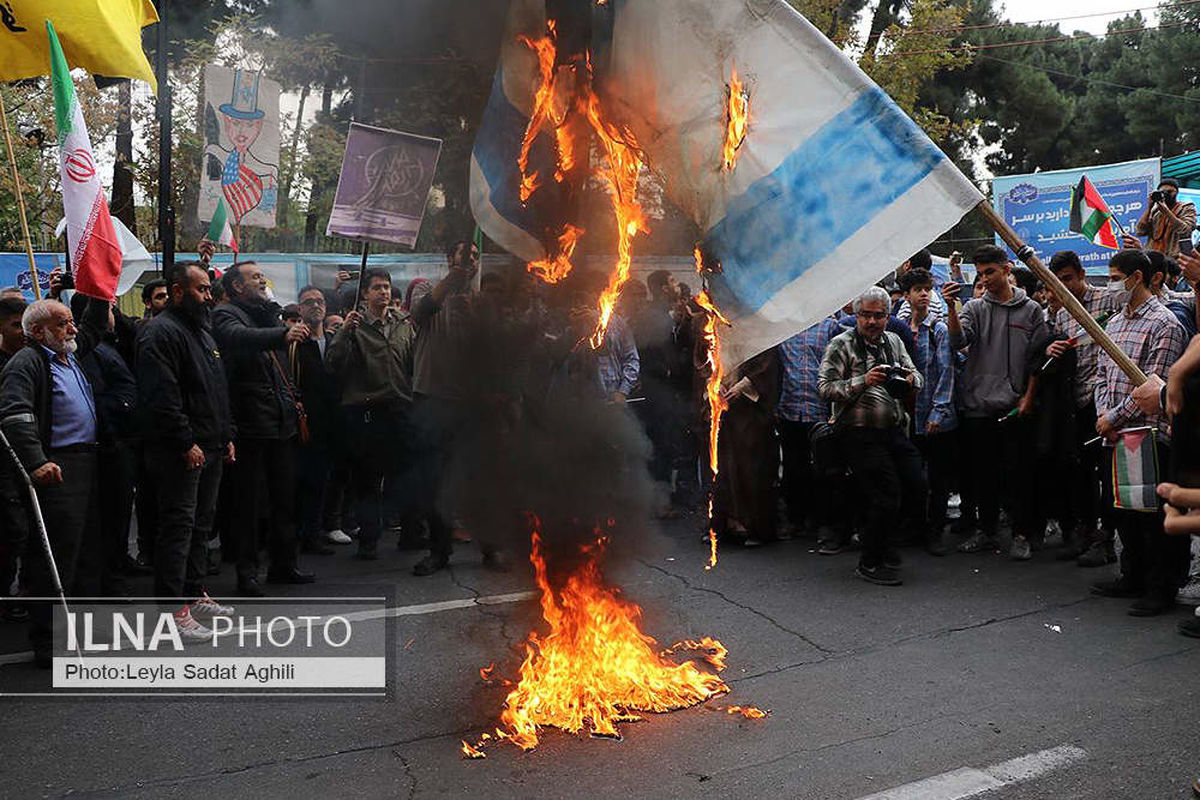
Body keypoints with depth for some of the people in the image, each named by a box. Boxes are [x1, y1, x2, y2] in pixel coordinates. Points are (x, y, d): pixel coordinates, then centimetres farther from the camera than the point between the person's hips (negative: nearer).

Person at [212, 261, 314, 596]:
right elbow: (241, 337, -30)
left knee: (285, 497, 13)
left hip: (282, 422, 8)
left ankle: (284, 564, 24)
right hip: (252, 424, -7)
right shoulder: (226, 315, -6)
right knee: (249, 502, -1)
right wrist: (283, 334, -44)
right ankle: (247, 572, 8)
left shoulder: (268, 314, 19)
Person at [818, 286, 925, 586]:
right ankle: (869, 564, 7)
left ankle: (878, 542, 27)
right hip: (861, 434, -7)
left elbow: (916, 377, 20)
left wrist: (911, 379, -4)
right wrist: (863, 381, -23)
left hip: (895, 431, 7)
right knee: (888, 496, -10)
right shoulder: (841, 344, -5)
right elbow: (825, 388, -13)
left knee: (917, 488, 4)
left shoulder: (894, 341, 14)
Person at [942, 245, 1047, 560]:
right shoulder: (975, 308, 8)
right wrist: (951, 308, -23)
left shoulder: (1031, 310, 5)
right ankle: (986, 530, 22)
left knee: (1016, 472, 1)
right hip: (977, 407, 2)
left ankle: (1021, 535, 12)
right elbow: (958, 341, -9)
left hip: (1014, 408, -2)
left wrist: (1028, 397, -4)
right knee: (981, 472, 9)